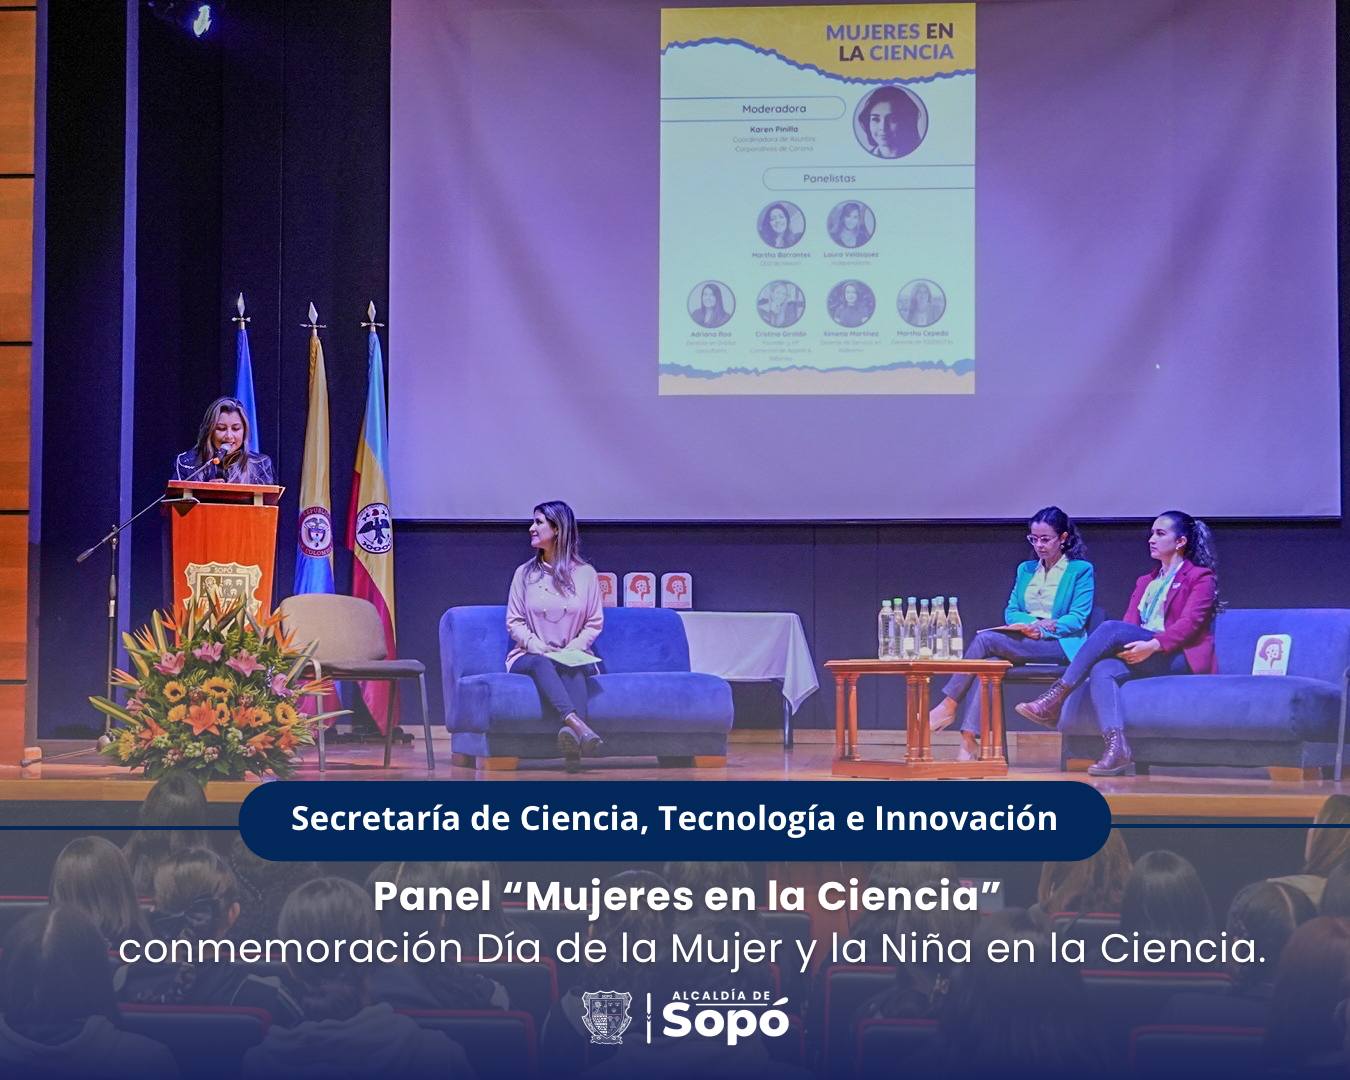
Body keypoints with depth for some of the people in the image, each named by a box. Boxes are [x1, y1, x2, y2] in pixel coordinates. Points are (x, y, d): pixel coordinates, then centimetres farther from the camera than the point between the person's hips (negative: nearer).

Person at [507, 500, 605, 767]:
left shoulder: (585, 573, 7)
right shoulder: (525, 573, 10)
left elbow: (595, 623, 8)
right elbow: (514, 621, 8)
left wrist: (575, 647, -10)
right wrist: (534, 643, -12)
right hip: (529, 655, 0)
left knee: (572, 670, -37)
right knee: (542, 663, -37)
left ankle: (572, 735, -65)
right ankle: (577, 725, -64)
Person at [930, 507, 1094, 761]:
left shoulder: (1081, 570, 6)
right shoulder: (1025, 569, 23)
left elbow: (1078, 619, -4)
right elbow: (1010, 611, 15)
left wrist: (1043, 629, -18)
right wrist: (1029, 624, -8)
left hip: (1060, 645, -5)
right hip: (1022, 642, 5)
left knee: (985, 639, -28)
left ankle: (948, 706, -25)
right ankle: (969, 741, -40)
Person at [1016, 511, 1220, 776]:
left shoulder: (1201, 577, 7)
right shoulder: (1146, 582, 28)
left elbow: (1190, 623, -9)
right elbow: (1129, 624, 13)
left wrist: (1153, 645, -24)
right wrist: (1126, 648, -11)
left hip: (1182, 659, -6)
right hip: (1143, 658, 6)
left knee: (1111, 628, -28)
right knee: (1102, 670, -30)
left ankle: (1057, 696, -30)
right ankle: (1116, 746, -47)